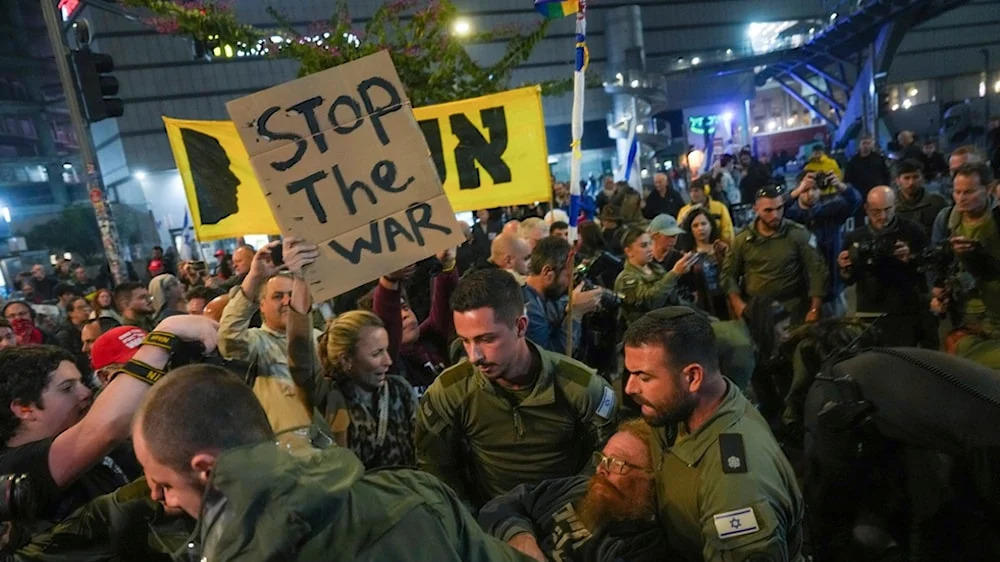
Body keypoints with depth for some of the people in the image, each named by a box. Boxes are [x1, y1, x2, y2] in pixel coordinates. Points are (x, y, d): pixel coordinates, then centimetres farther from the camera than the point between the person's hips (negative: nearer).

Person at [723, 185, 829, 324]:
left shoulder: (798, 234, -3)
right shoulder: (742, 239, 2)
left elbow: (817, 270, -2)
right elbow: (728, 274, 7)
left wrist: (814, 310, -8)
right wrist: (738, 303, -8)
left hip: (791, 310, -1)